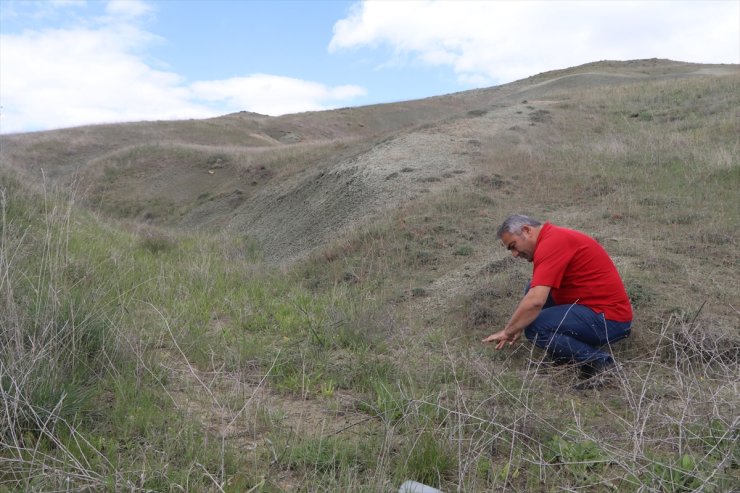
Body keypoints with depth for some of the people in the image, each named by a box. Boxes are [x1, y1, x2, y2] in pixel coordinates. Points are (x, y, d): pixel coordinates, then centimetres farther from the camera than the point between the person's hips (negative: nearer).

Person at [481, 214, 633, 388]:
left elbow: (535, 302, -29)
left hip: (609, 317, -10)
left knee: (535, 328, -22)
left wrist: (507, 332, -15)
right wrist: (516, 328, 14)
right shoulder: (554, 237, 12)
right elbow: (538, 295, 20)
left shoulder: (551, 243, -20)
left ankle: (597, 360, -11)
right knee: (534, 290, 12)